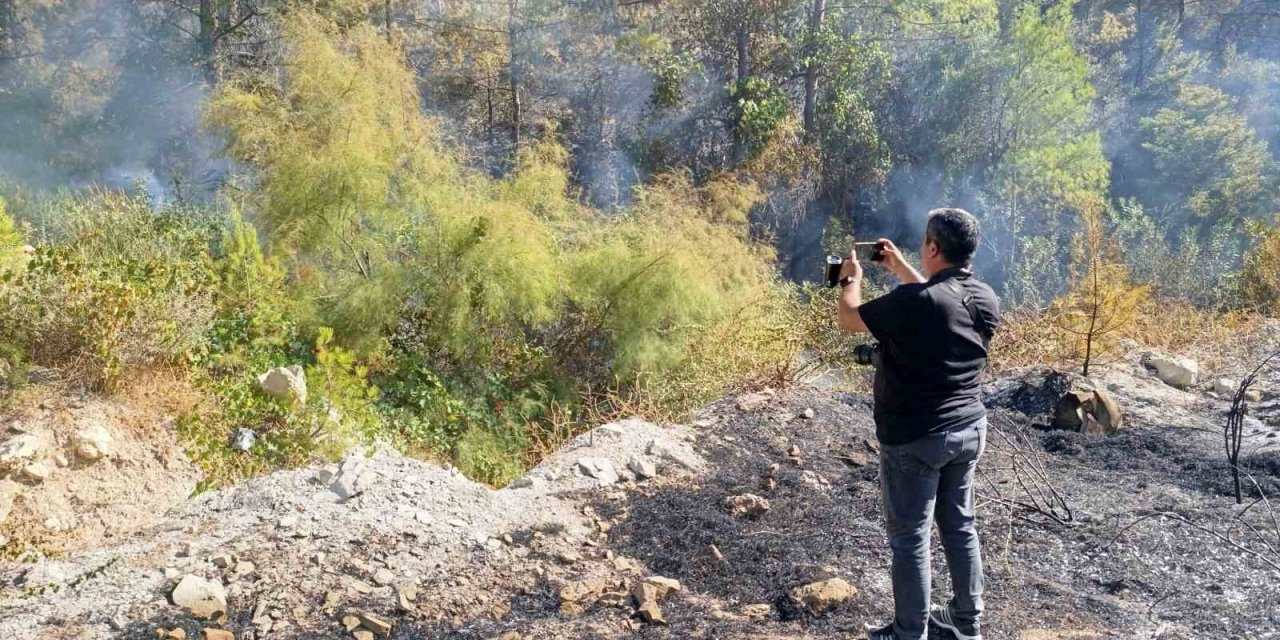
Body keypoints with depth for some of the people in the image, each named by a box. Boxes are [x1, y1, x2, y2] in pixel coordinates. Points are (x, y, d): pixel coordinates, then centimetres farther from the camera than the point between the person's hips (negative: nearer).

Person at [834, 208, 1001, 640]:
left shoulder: (912, 301, -24)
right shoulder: (986, 299, -1)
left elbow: (848, 319, -10)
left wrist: (851, 278, 9)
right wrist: (899, 268, 25)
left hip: (915, 438, -7)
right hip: (969, 428, 7)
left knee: (910, 537, 5)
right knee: (960, 525, 19)